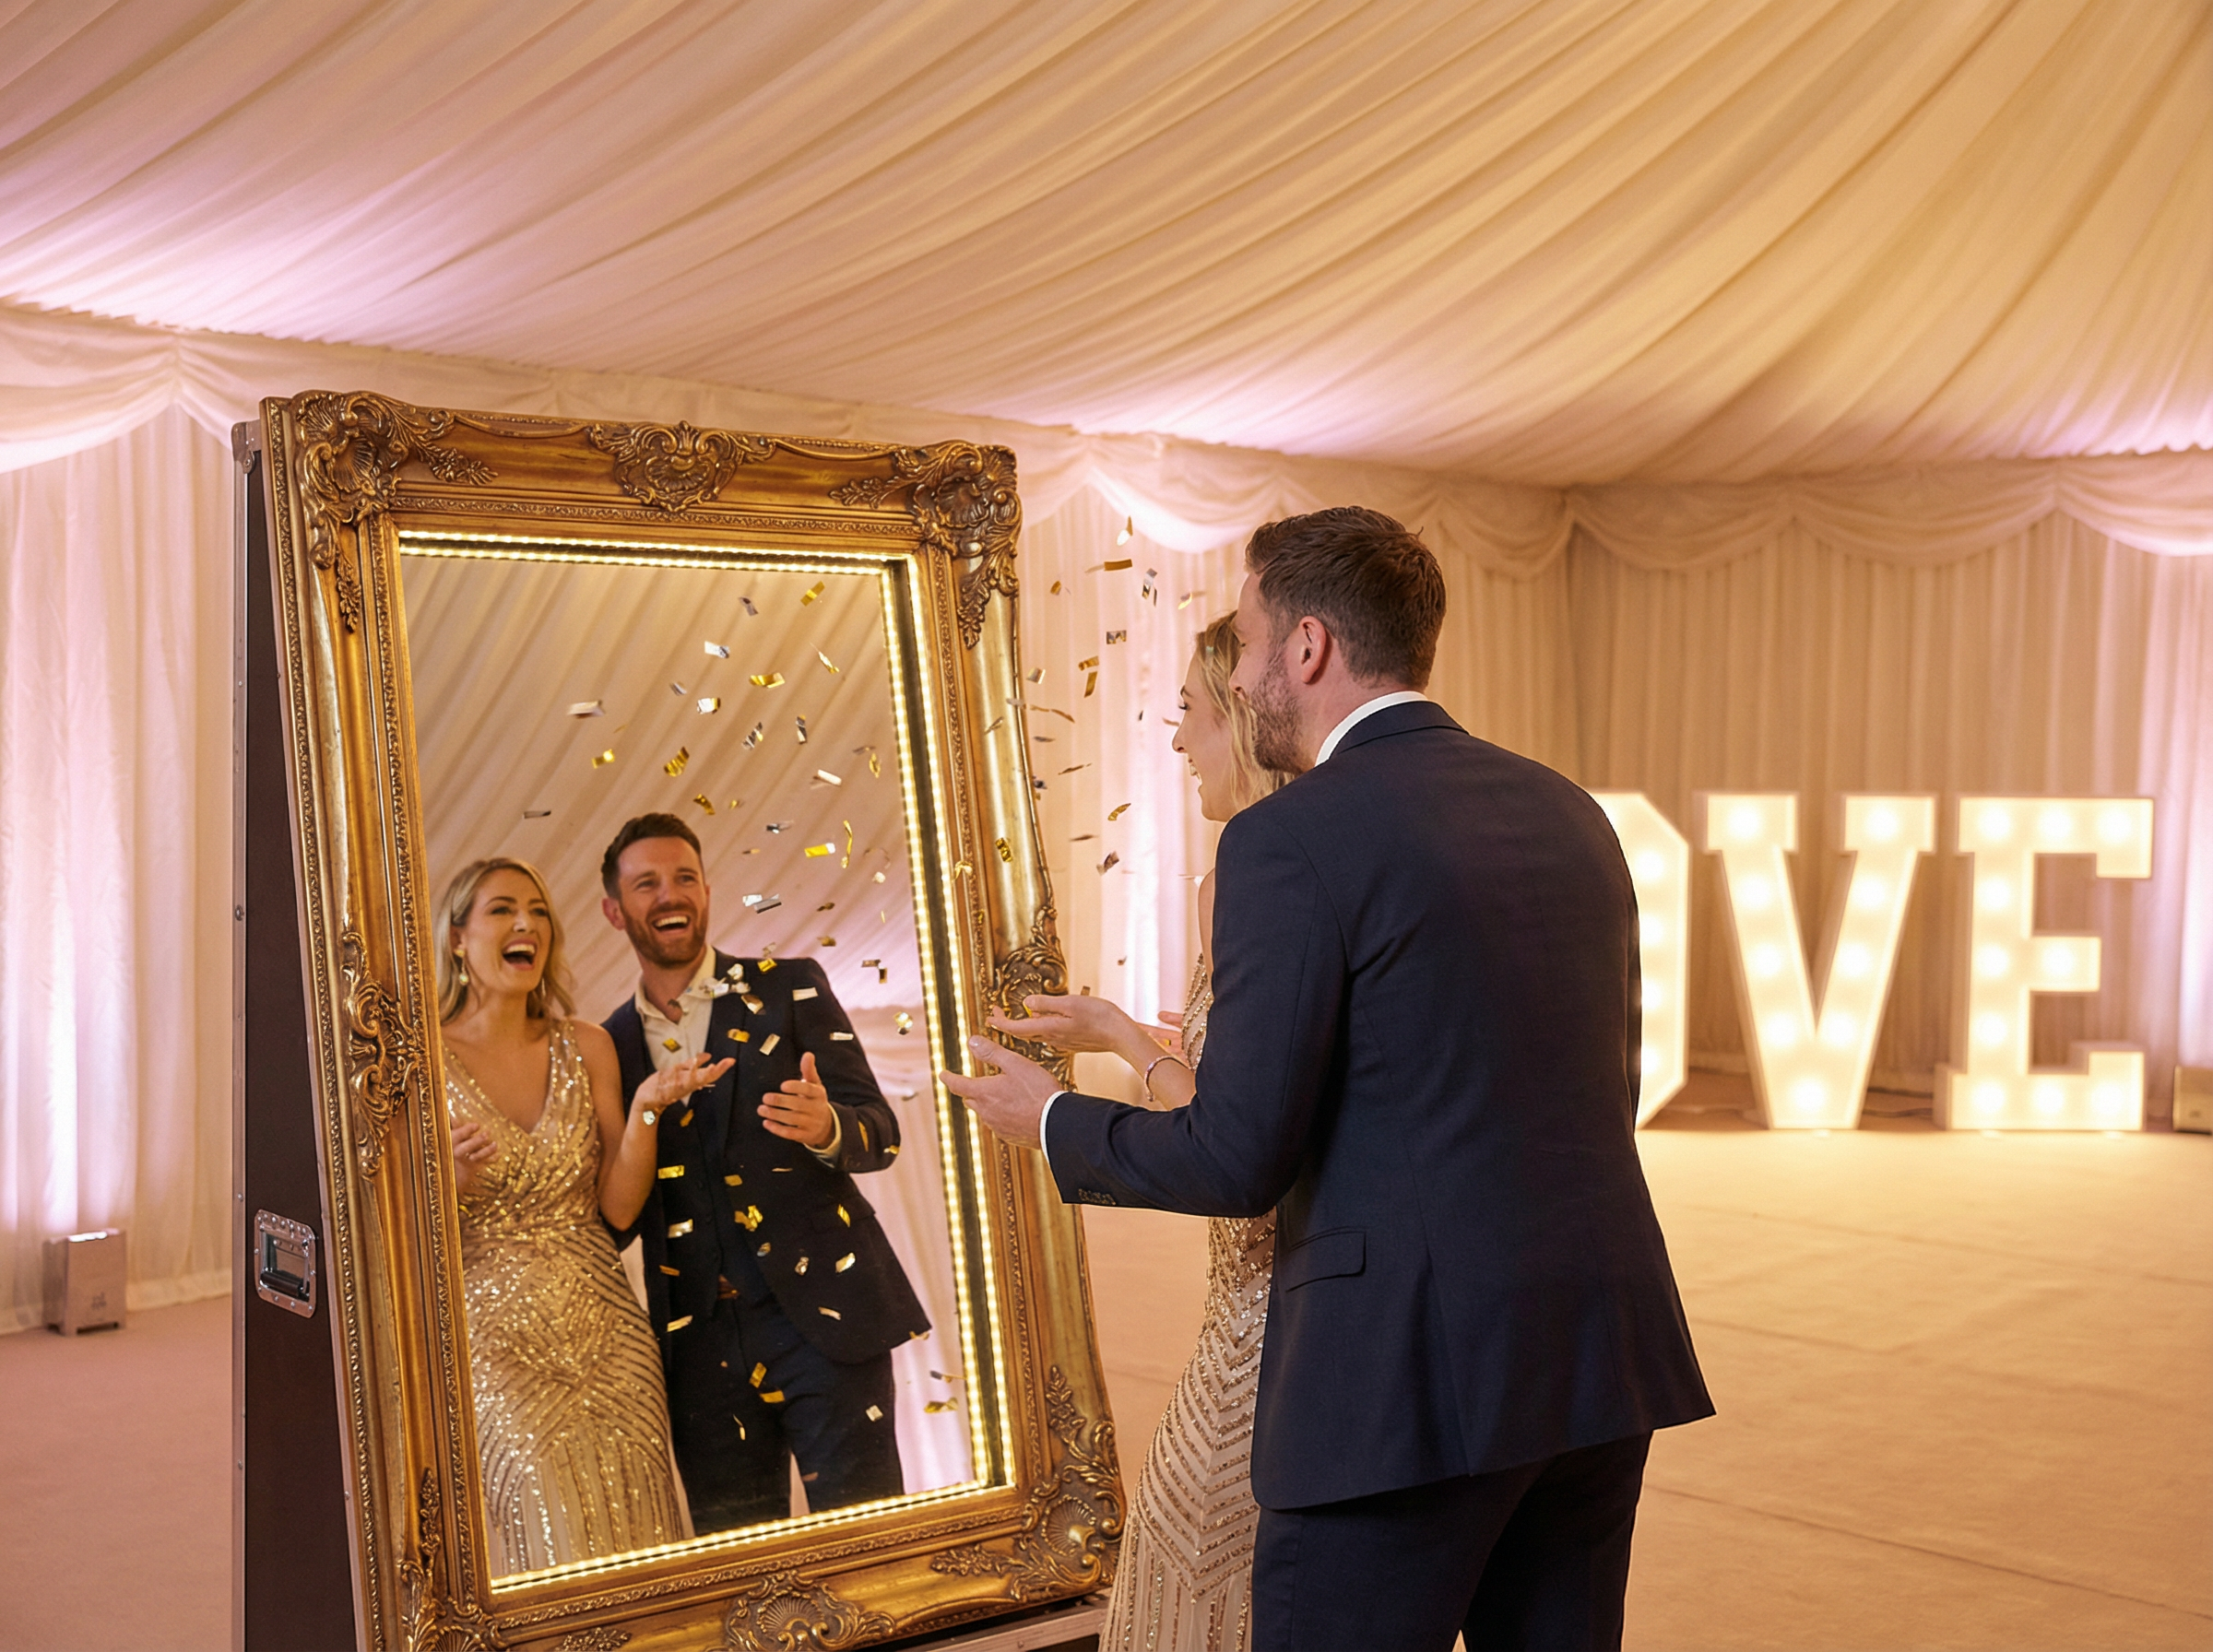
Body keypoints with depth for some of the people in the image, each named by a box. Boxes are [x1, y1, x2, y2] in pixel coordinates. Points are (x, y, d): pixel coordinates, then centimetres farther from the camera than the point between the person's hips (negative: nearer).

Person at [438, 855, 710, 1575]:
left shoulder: (586, 1048, 6)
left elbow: (618, 1204, 3)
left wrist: (646, 1109, -11)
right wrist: (456, 1177, -21)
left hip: (602, 1327, 3)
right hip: (494, 1336, -3)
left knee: (627, 1525, -2)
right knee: (553, 1529, -12)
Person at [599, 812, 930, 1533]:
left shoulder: (788, 988, 4)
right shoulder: (611, 1045, 10)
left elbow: (879, 1131, -3)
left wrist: (827, 1129, -27)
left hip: (820, 1316, -2)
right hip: (700, 1345, 3)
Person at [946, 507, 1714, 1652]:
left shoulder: (1292, 840, -12)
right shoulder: (1568, 814, 11)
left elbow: (1239, 1160, -13)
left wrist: (1052, 1122, 6)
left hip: (1413, 1367, -7)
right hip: (1601, 1348, 7)